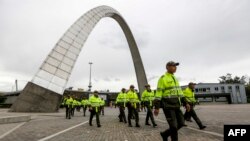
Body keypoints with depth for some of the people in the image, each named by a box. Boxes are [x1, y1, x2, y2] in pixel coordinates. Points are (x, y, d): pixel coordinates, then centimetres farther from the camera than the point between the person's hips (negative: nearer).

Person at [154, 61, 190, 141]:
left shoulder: (175, 78, 16)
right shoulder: (163, 78, -10)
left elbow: (179, 92, 18)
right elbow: (158, 93, -14)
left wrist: (186, 103, 11)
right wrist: (156, 108, -18)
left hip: (176, 105, 8)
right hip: (167, 105, -8)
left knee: (180, 123, 9)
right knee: (173, 126, -5)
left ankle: (165, 134, 27)